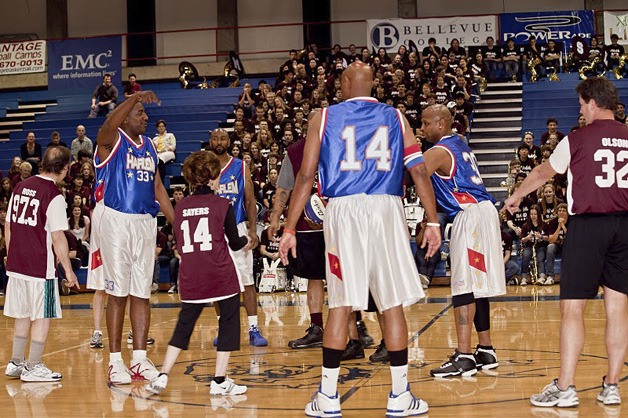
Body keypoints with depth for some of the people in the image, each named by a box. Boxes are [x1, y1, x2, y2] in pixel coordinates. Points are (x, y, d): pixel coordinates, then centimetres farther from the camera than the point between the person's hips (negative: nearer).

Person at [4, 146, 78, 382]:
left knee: (22, 315, 18)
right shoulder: (54, 196, -13)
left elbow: (8, 226, 13)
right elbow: (57, 238, -15)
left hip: (16, 264, 7)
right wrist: (68, 270, -8)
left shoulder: (21, 187, 8)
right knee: (43, 316, 4)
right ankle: (33, 367, 9)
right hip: (40, 267, -7)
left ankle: (16, 363, 25)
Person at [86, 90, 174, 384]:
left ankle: (140, 359, 14)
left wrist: (176, 222, 11)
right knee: (117, 293, -1)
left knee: (142, 293, 7)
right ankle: (115, 361, 6)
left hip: (145, 222, 6)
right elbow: (109, 126, -30)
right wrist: (134, 97, -41)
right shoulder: (112, 140, -5)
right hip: (115, 220, -6)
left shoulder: (149, 145, 14)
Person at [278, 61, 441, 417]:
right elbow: (419, 170, 4)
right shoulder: (395, 117, 14)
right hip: (386, 208, 1)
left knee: (342, 304, 5)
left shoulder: (324, 117, 10)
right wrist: (433, 222, 6)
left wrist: (290, 229, 7)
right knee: (394, 303, 5)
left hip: (344, 210, 0)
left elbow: (306, 176, 4)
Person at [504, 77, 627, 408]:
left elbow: (542, 173, 15)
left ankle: (565, 387, -1)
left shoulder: (577, 139, -1)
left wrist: (516, 197, 31)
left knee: (572, 308, 0)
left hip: (587, 225, -4)